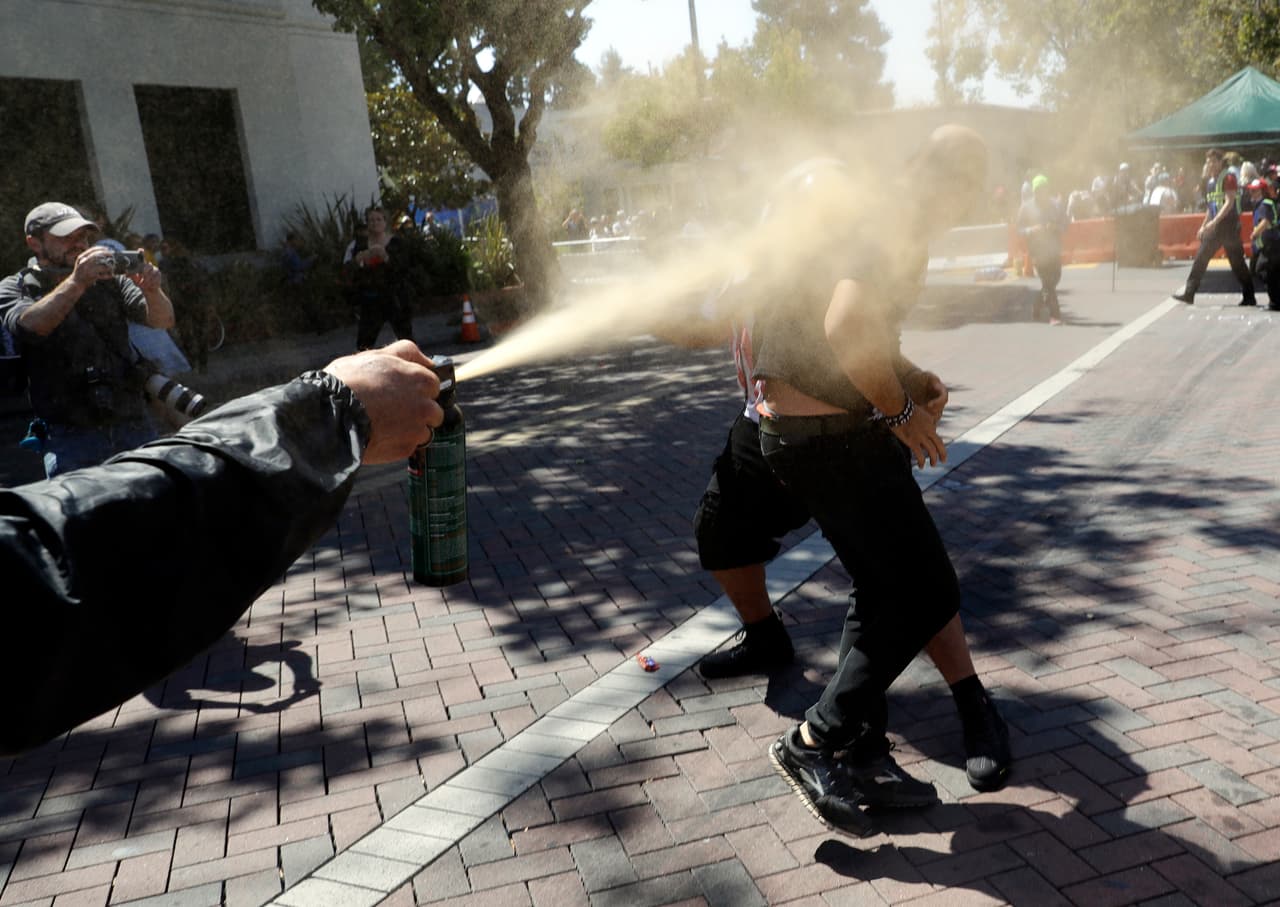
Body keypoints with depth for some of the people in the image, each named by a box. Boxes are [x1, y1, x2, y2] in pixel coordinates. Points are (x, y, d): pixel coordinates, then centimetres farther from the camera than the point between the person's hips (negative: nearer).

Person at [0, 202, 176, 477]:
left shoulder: (108, 279, 11)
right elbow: (26, 326, -16)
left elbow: (163, 320, 1)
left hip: (134, 426, 2)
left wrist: (152, 291, -20)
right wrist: (76, 282, -28)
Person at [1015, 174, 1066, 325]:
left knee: (1053, 280, 10)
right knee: (1048, 284, -9)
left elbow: (1064, 225, 10)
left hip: (1055, 250, 4)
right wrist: (1032, 230, -19)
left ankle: (1036, 310, 28)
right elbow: (1019, 229, 0)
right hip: (1039, 251, -4)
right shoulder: (1026, 207, -1)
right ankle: (1054, 315, -7)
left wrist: (1055, 227, -12)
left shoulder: (1055, 205, 6)